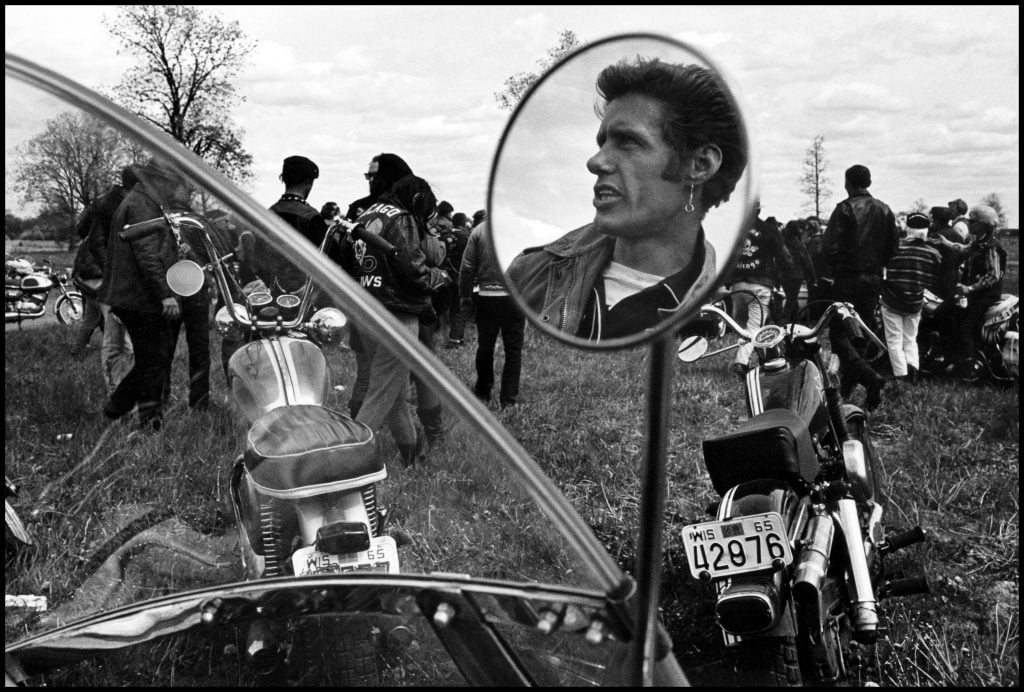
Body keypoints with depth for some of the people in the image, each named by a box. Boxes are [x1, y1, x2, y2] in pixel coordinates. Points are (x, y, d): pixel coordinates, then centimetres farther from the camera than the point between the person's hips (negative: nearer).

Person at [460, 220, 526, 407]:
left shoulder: (479, 230, -2)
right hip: (514, 298, -1)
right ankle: (508, 399, 9)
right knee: (513, 350, 7)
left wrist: (465, 296, 7)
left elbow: (467, 267, -2)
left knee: (485, 347, 16)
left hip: (486, 297, 2)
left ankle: (483, 392, 30)